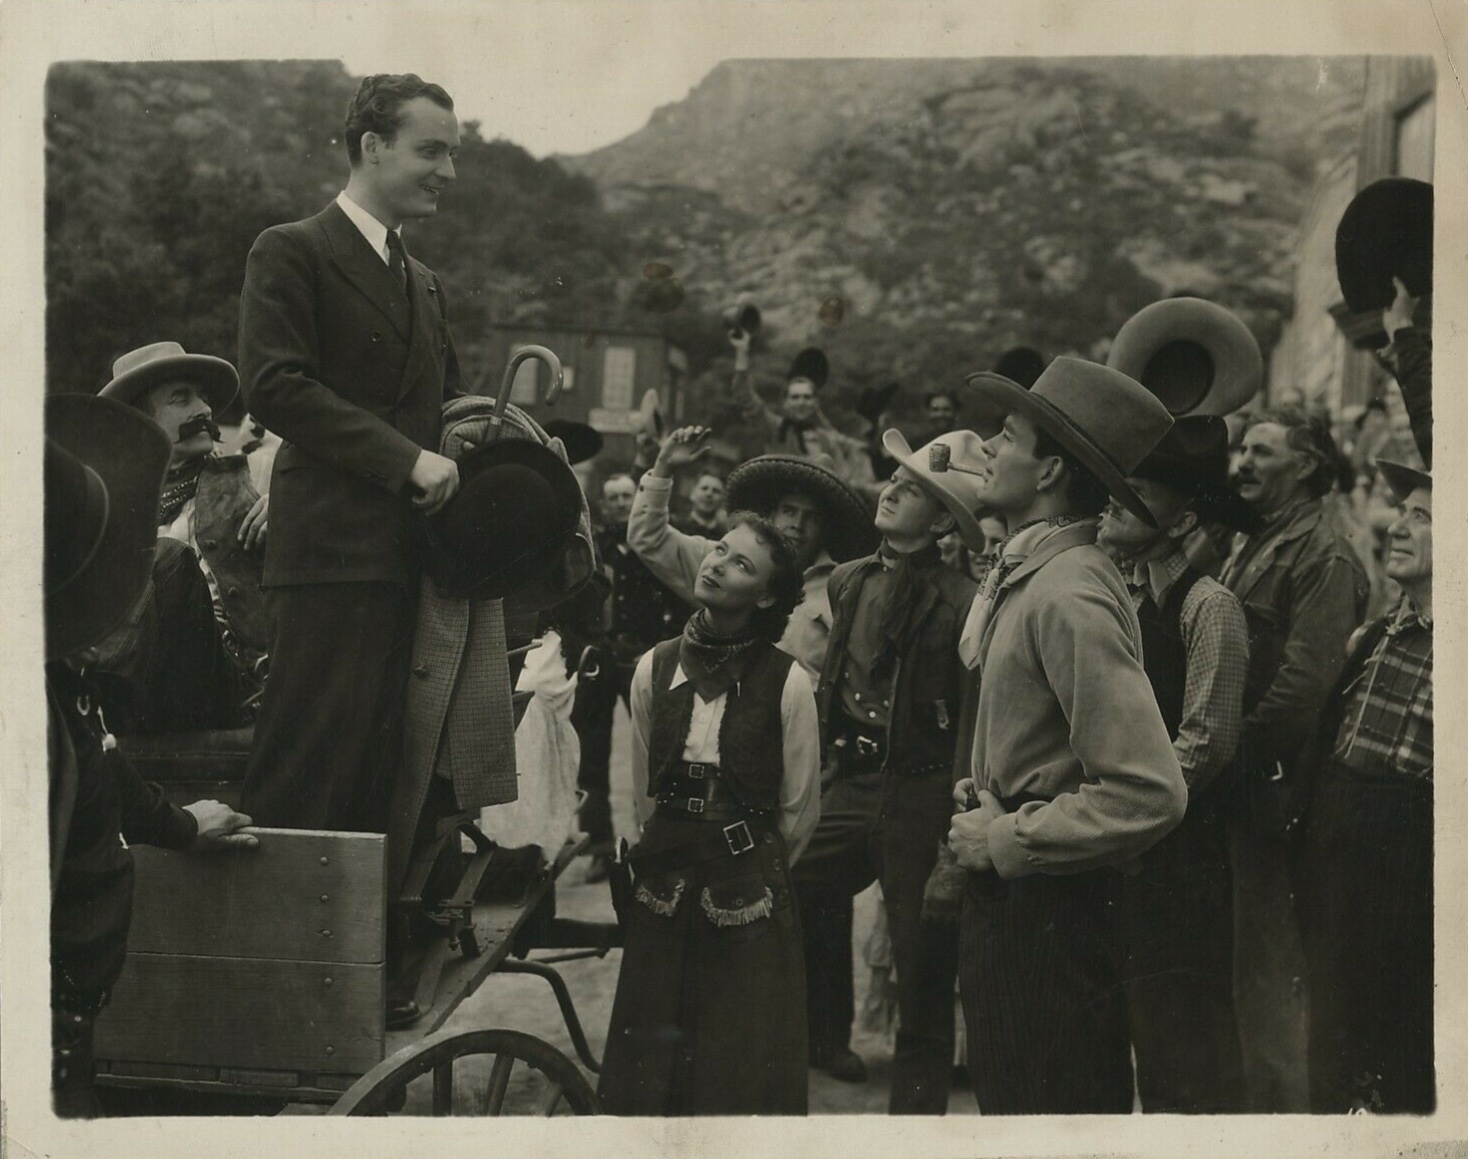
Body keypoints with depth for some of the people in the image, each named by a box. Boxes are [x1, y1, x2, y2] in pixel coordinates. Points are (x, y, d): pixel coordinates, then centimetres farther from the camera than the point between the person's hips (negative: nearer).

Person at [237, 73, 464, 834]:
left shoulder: (425, 284, 24)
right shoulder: (291, 252, -1)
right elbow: (273, 385, -13)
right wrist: (404, 458, -17)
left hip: (407, 557, 7)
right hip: (332, 547, -7)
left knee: (378, 766, 7)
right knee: (310, 766, -9)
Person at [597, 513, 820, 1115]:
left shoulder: (787, 681, -11)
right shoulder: (655, 668, 0)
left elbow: (799, 810, -1)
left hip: (750, 907, -3)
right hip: (664, 901, 3)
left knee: (745, 1076, 5)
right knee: (651, 1072, 11)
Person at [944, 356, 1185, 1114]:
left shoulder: (1069, 596, -24)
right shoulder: (1021, 573, 5)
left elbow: (1149, 794, -29)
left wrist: (1005, 841, -19)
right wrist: (984, 811, 2)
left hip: (1043, 908, -9)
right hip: (1005, 891, 9)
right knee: (1005, 1090, 21)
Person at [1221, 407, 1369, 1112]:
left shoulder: (1324, 558, -10)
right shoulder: (1248, 551, 18)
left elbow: (1303, 684, -19)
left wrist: (1236, 754, -16)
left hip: (1270, 790, -9)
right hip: (1235, 788, 9)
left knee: (1266, 969, -4)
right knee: (1239, 966, 14)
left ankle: (1280, 1106, 4)